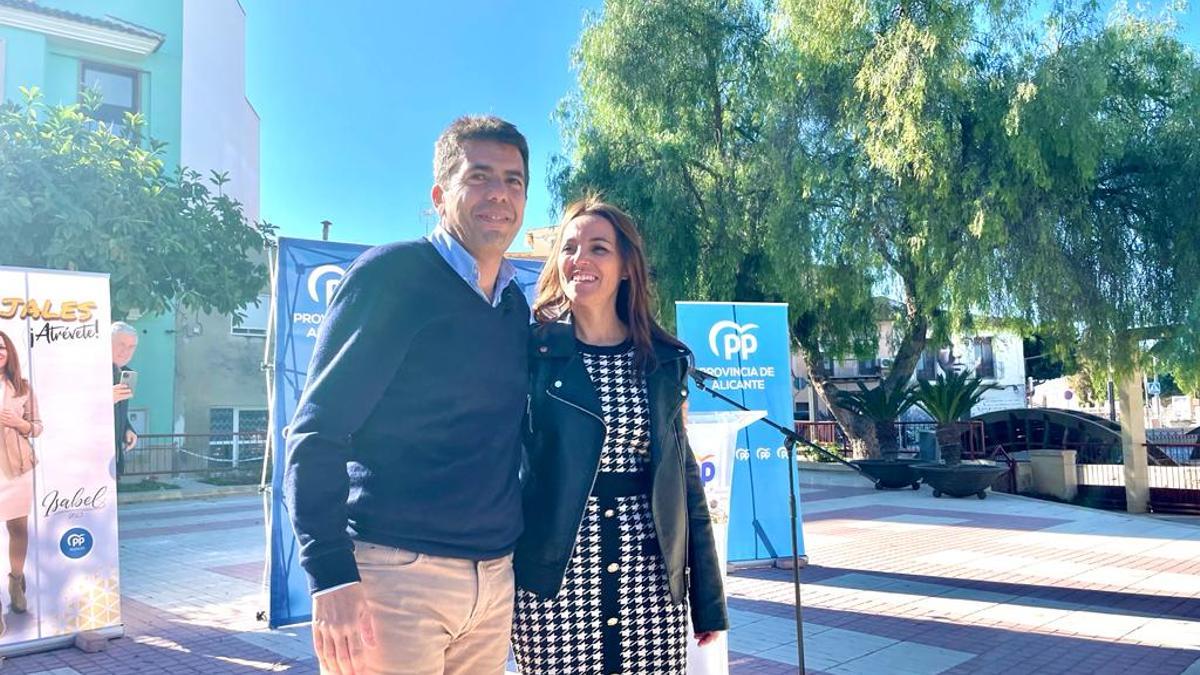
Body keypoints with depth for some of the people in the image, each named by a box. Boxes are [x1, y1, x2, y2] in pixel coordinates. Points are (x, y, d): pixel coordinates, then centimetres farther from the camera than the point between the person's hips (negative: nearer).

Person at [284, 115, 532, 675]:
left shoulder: (516, 305, 11)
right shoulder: (392, 276, -8)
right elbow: (317, 432, -12)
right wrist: (331, 576, -20)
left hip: (494, 581, 6)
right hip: (395, 571, -6)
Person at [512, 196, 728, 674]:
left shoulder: (664, 361, 8)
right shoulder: (533, 351, -1)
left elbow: (683, 475, 10)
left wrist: (708, 599, 10)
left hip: (649, 575, 3)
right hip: (554, 576, -2)